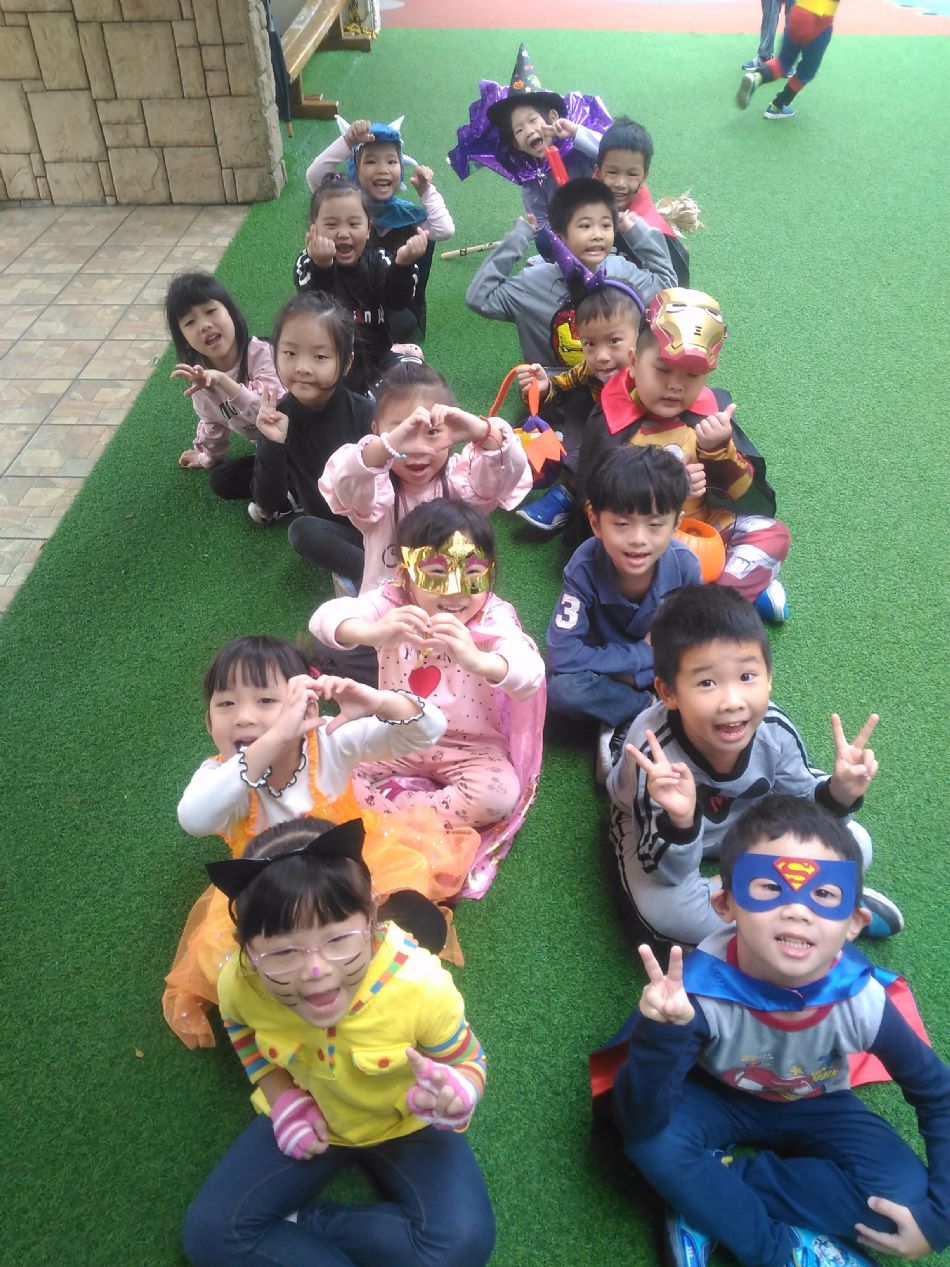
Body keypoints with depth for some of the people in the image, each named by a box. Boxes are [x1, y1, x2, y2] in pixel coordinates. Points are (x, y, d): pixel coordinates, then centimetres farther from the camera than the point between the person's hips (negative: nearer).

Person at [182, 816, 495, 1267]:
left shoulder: (421, 985, -37)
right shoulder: (240, 983, -28)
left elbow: (466, 1061, -17)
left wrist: (455, 1095, -41)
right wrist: (280, 1096, -11)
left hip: (406, 1124, -1)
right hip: (308, 1118, 2)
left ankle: (299, 1226, -4)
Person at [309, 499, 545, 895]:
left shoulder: (495, 619, -18)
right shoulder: (392, 602, -13)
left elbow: (530, 676, -37)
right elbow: (326, 617, -31)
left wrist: (477, 660, -60)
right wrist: (372, 632, -55)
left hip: (471, 746, -2)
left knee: (499, 795, -30)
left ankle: (387, 804, -15)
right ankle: (441, 806, -12)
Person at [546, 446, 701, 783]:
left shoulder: (684, 565, -23)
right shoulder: (585, 567, -30)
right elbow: (562, 655, -32)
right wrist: (644, 654, -27)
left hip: (662, 669, 2)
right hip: (605, 664, -2)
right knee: (561, 688, -33)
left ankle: (624, 728, -15)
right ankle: (652, 710, -13)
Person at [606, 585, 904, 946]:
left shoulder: (774, 730, -28)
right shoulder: (655, 754, -40)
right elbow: (668, 875, -31)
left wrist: (838, 794, -29)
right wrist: (680, 822, -52)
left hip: (746, 817, 4)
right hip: (659, 824, -3)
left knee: (854, 845, -7)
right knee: (664, 908, -34)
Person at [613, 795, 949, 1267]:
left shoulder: (862, 1002, -30)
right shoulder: (699, 988, -37)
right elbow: (643, 1124, -37)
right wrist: (660, 1035, -55)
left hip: (813, 1107, 3)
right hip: (719, 1098, -2)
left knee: (905, 1193, -20)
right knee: (654, 1138, -31)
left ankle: (706, 1207, -12)